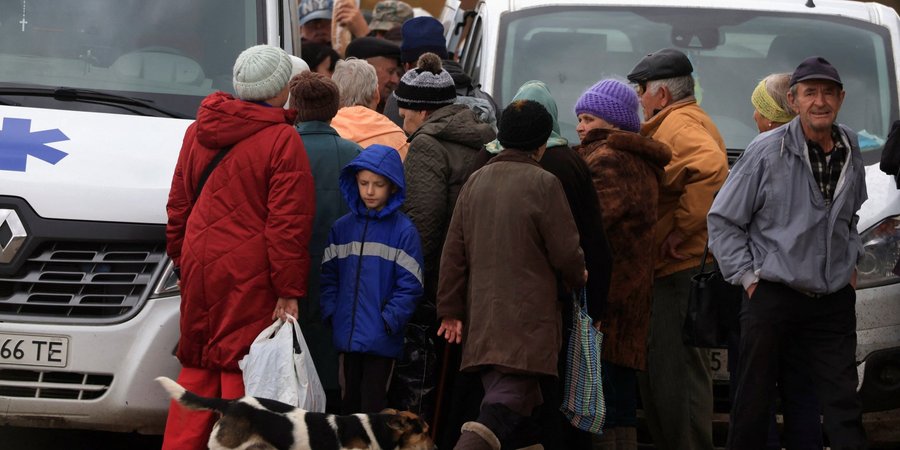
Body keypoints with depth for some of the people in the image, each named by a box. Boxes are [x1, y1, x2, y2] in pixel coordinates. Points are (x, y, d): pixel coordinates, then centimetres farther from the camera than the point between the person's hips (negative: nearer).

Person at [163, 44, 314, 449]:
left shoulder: (197, 131, 10)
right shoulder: (282, 141, -12)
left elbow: (178, 207, 18)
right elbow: (287, 223, -13)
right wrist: (289, 291, -10)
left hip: (199, 264, 6)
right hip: (249, 273, -6)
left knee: (196, 367, 14)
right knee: (242, 370, -2)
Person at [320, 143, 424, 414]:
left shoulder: (403, 231, -6)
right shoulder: (343, 227, 7)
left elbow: (410, 285, -8)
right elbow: (329, 275, 10)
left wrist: (389, 320, -14)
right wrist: (330, 312, -1)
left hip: (381, 340, -4)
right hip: (347, 335, 4)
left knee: (372, 404, -1)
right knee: (351, 400, 13)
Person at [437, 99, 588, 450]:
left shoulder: (476, 181, 9)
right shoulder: (543, 184, -8)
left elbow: (454, 251, 10)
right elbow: (567, 251, -6)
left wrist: (450, 309, 15)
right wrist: (578, 278, 16)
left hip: (481, 317, 6)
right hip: (528, 321, -6)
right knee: (504, 409, -13)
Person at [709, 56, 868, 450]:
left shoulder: (852, 154, 7)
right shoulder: (767, 151, -8)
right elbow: (722, 219, -3)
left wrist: (850, 263, 15)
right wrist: (746, 275, -6)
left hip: (834, 302, 4)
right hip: (773, 297, -4)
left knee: (843, 407, 1)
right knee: (752, 406, 2)